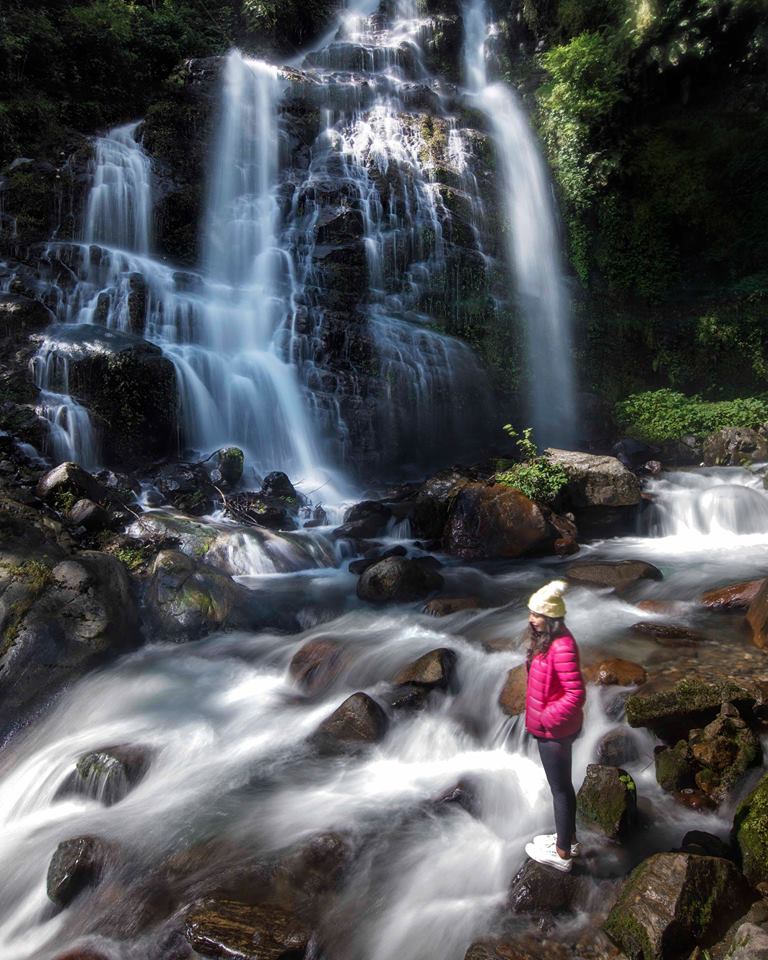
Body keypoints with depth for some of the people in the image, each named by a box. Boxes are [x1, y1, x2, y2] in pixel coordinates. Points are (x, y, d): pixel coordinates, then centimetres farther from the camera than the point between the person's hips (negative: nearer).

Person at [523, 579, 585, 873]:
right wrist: (540, 717, 14)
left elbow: (576, 695, -29)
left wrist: (546, 718, -20)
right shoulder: (545, 640, 2)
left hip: (555, 730, -9)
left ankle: (562, 854, 23)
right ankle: (569, 838, 40)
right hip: (549, 726, 9)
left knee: (560, 788, 6)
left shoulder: (562, 648, -29)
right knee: (561, 784, 23)